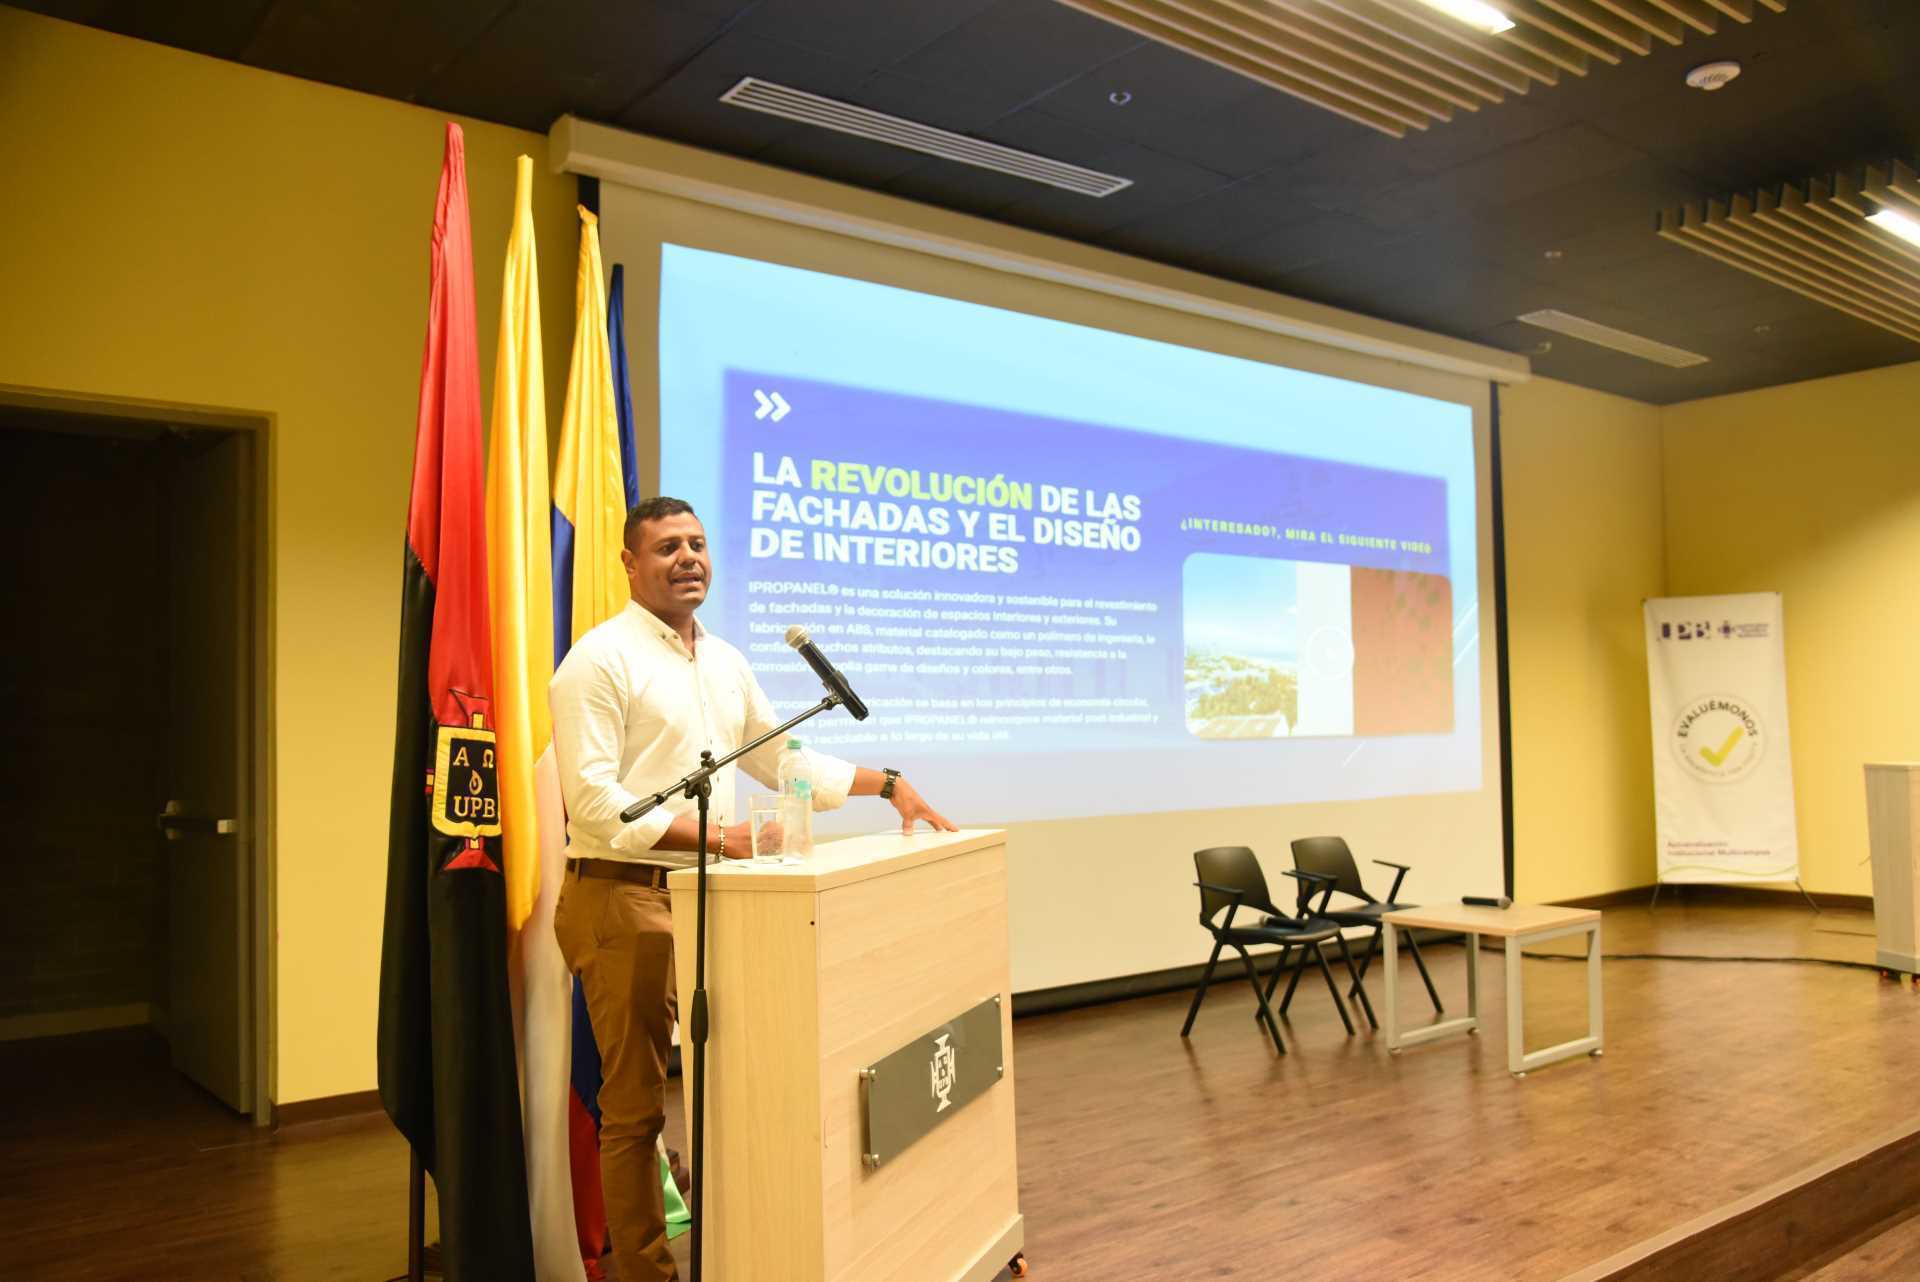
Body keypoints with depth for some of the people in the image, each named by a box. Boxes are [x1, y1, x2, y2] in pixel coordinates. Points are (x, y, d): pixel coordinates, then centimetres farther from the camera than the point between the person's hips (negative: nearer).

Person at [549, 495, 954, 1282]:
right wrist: (717, 836, -24)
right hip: (624, 900, -8)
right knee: (636, 1107, 2)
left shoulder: (725, 663, 13)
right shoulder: (599, 661, -11)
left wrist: (888, 784, 14)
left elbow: (783, 758, 22)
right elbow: (592, 801, -19)